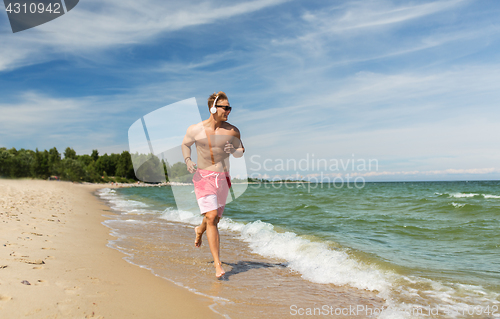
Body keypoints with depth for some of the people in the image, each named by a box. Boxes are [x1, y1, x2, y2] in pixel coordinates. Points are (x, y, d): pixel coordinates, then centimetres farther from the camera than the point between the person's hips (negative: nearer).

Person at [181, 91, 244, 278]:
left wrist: (233, 150, -14)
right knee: (211, 217, -15)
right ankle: (217, 263, -7)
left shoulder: (232, 131, -3)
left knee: (216, 217, 16)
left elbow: (240, 152, 9)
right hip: (203, 176, -3)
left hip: (223, 178, 3)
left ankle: (200, 230, 54)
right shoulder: (195, 129, -6)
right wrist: (188, 160, -5)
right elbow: (185, 144, 12)